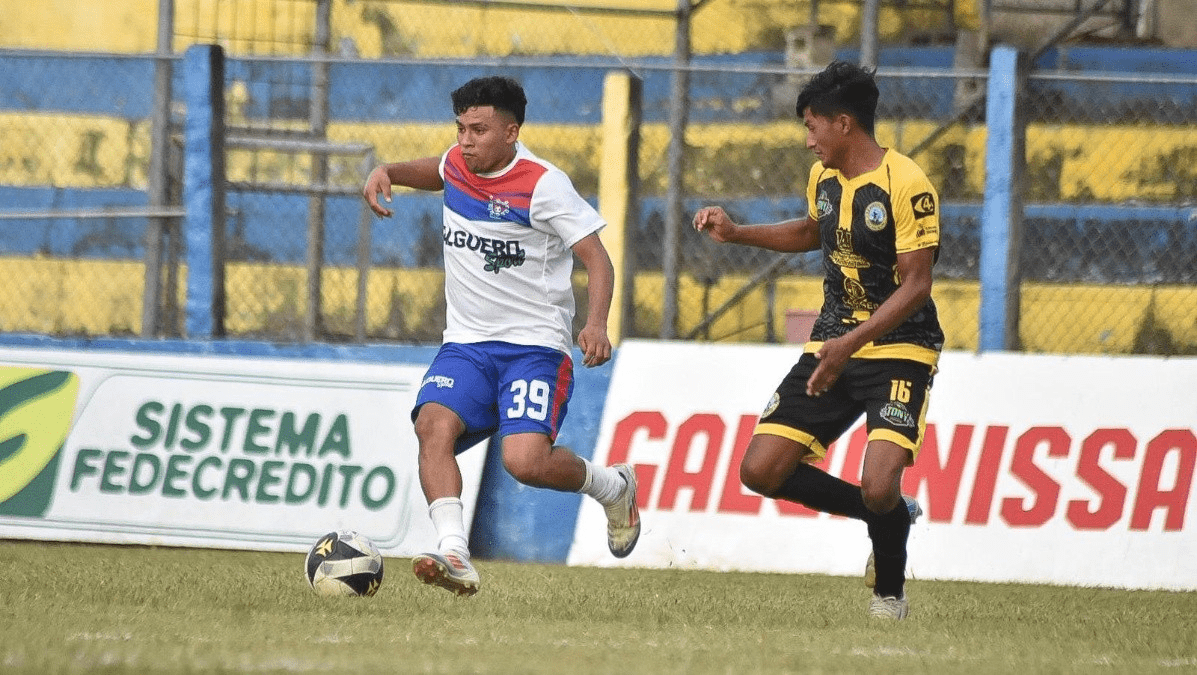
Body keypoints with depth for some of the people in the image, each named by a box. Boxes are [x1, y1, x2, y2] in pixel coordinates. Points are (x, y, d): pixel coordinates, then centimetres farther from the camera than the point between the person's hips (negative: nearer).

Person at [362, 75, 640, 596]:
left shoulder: (542, 185, -12)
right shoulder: (458, 164, 7)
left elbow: (597, 260, -14)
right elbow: (432, 172, 34)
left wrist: (596, 324, -31)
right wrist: (387, 172, 13)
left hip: (534, 344, -5)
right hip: (466, 343, 5)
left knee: (525, 460, -24)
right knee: (433, 425, -25)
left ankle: (613, 486, 9)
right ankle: (454, 556, -37)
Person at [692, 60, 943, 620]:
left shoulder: (907, 186, -18)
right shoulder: (823, 176, 6)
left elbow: (916, 285, -20)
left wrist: (851, 345, -28)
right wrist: (736, 233, 18)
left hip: (899, 348, -7)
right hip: (831, 348, 7)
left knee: (879, 486, -25)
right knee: (760, 470, -3)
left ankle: (890, 590, 6)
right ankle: (890, 514, 16)